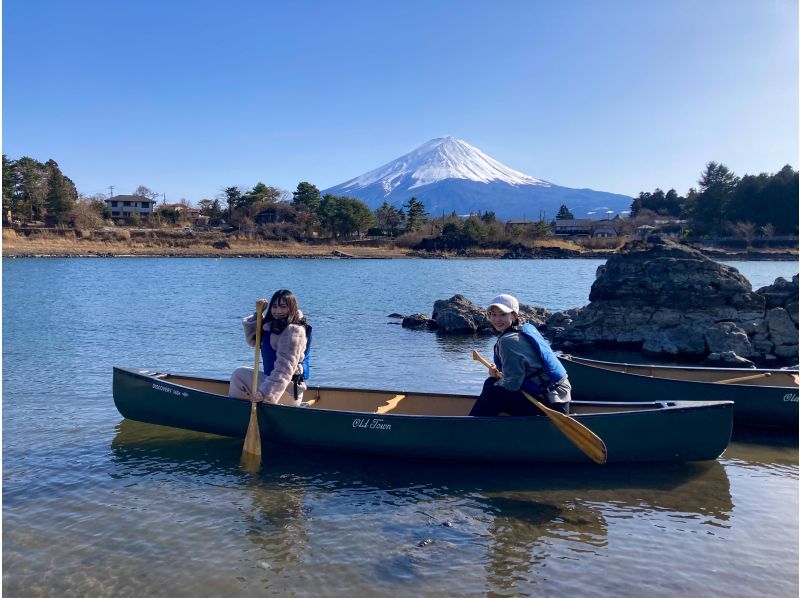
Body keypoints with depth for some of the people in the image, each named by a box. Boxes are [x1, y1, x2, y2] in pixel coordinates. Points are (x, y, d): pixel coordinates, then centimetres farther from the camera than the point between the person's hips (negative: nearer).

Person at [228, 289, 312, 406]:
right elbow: (252, 340, 16)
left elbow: (284, 369, -27)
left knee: (239, 375, -6)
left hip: (287, 391, -11)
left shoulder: (293, 331, -19)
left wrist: (265, 393, -32)